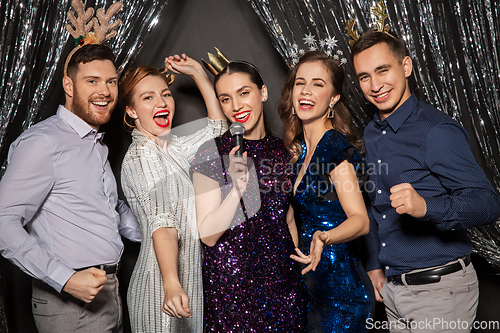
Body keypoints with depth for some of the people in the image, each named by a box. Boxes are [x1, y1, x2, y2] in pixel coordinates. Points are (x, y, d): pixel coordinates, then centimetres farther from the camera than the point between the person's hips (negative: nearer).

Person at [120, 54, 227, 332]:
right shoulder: (141, 156, -15)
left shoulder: (170, 148, 11)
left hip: (189, 278, 8)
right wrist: (172, 284, -39)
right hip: (163, 286, -8)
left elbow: (218, 127, 20)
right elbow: (162, 223, -28)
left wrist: (198, 73, 15)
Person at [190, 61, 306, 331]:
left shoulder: (282, 150, 4)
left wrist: (301, 267, 13)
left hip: (283, 277, 4)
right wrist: (237, 189, -26)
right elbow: (208, 235, -14)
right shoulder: (212, 153, -10)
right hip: (232, 280, -4)